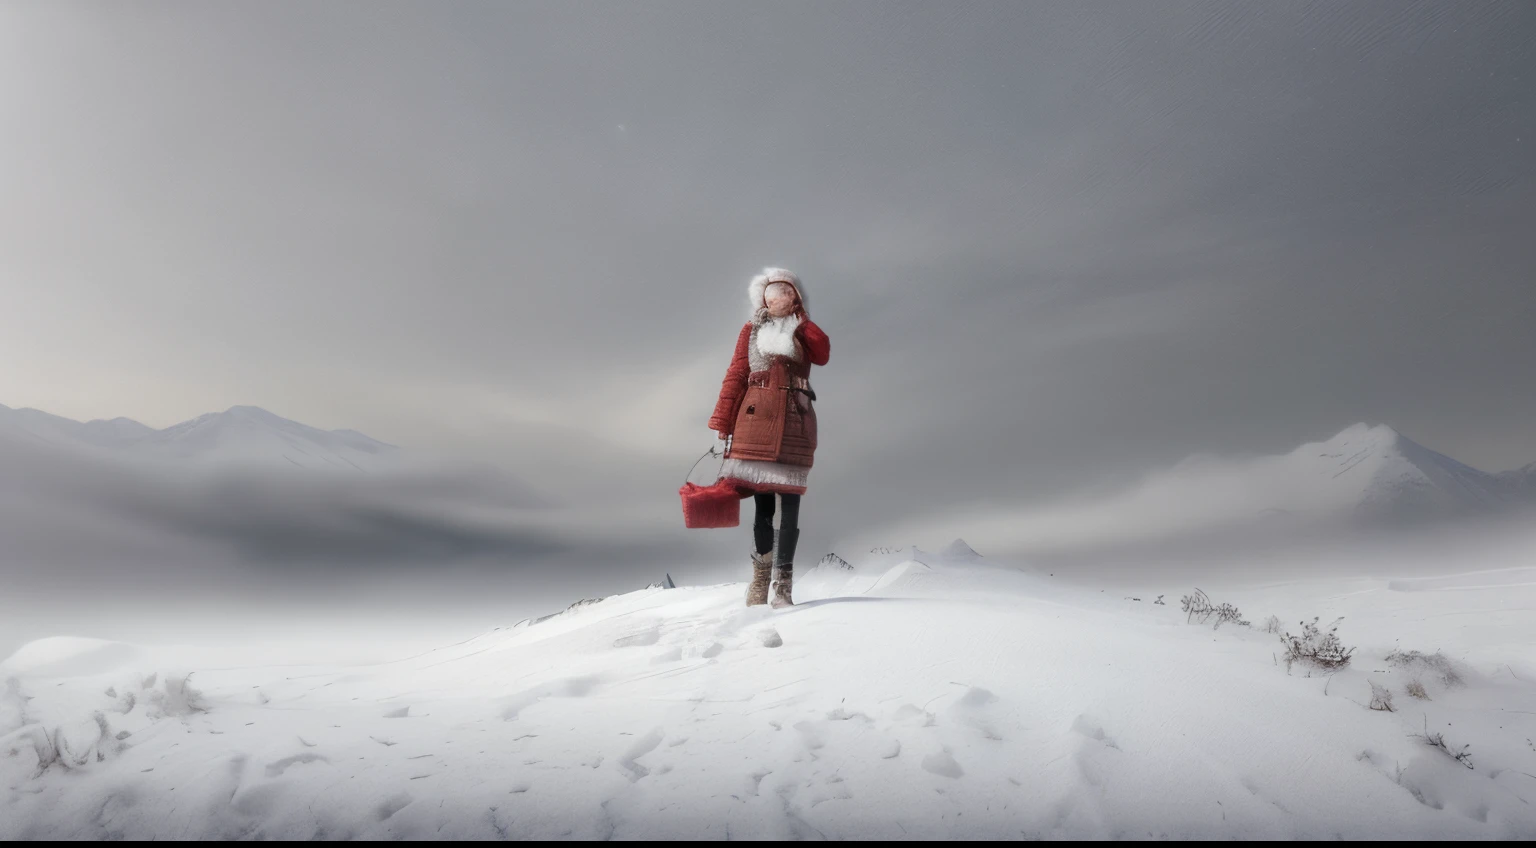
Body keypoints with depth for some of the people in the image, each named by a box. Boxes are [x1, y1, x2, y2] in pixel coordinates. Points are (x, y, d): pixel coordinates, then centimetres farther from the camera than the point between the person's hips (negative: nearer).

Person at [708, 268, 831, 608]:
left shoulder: (804, 331, 16)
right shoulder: (752, 329, 13)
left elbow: (822, 355, -6)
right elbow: (735, 376, 5)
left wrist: (798, 317, 2)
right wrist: (722, 424, -3)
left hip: (794, 421, 1)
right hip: (756, 417, -1)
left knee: (789, 504, -4)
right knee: (763, 504, -1)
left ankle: (784, 586, 0)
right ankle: (760, 580, 10)